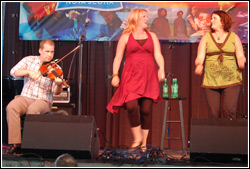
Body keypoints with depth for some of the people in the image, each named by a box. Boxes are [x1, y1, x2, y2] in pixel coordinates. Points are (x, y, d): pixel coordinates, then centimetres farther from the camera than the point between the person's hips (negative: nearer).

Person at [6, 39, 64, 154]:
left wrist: (59, 85, -30)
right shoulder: (29, 60, 10)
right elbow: (13, 72, -3)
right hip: (25, 97, 2)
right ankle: (15, 144, -28)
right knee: (11, 107, -30)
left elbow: (56, 92, -6)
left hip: (43, 100, -2)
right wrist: (29, 72, -19)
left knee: (32, 110, -37)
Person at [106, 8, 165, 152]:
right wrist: (115, 74, -5)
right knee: (132, 106, -20)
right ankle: (137, 138, -4)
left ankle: (144, 142, 7)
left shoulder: (152, 36, 16)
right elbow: (118, 58, 8)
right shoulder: (126, 37, 10)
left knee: (146, 110, -4)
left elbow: (158, 55, 8)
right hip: (131, 76, -2)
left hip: (149, 77, 2)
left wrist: (161, 69, -10)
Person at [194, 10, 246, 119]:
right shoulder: (206, 38, 12)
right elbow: (200, 57, 4)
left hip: (231, 80, -1)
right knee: (213, 113, -4)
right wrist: (199, 65, -18)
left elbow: (240, 56, 8)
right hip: (211, 80, 1)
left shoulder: (234, 37, 11)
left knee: (230, 111, -11)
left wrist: (241, 62, -15)